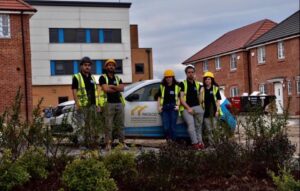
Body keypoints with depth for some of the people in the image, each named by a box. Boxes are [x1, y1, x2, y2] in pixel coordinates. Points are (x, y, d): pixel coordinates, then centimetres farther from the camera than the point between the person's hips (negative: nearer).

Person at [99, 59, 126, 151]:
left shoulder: (118, 78, 20)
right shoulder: (103, 77, 5)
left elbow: (122, 88, 2)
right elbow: (106, 89, -11)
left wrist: (112, 86, -8)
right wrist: (117, 89, -1)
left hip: (119, 103, 5)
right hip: (109, 103, -5)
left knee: (120, 124, 5)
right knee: (108, 125, -6)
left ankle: (122, 142, 8)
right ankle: (108, 143, -5)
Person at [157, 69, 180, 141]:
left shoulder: (177, 86, 9)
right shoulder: (162, 87, 16)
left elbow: (179, 98, 6)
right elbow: (159, 98, 17)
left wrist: (178, 105, -10)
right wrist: (158, 107, 4)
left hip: (173, 108, -2)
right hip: (164, 108, 2)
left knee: (172, 127, -4)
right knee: (166, 127, -4)